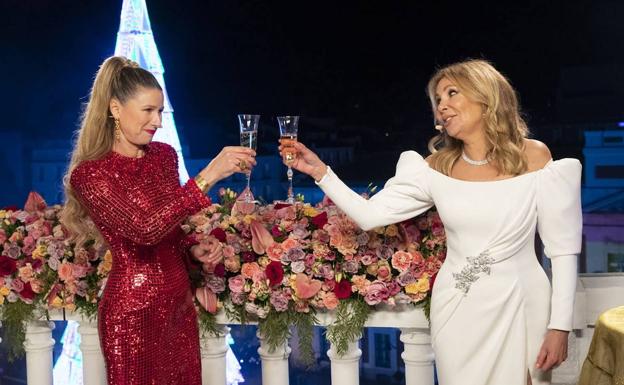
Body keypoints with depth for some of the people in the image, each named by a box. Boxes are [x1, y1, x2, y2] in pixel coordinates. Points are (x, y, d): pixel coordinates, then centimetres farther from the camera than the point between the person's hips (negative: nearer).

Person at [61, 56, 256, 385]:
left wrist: (193, 246, 2)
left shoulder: (165, 155, 5)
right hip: (133, 310, -6)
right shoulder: (90, 173, -15)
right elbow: (144, 228, -30)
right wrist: (207, 177, -33)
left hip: (180, 302, 6)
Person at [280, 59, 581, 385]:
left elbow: (562, 247, -5)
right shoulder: (437, 168, 2)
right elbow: (370, 215, 0)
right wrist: (321, 173, -11)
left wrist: (559, 325, -9)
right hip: (456, 310, 2)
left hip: (517, 307, -2)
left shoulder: (534, 158, -6)